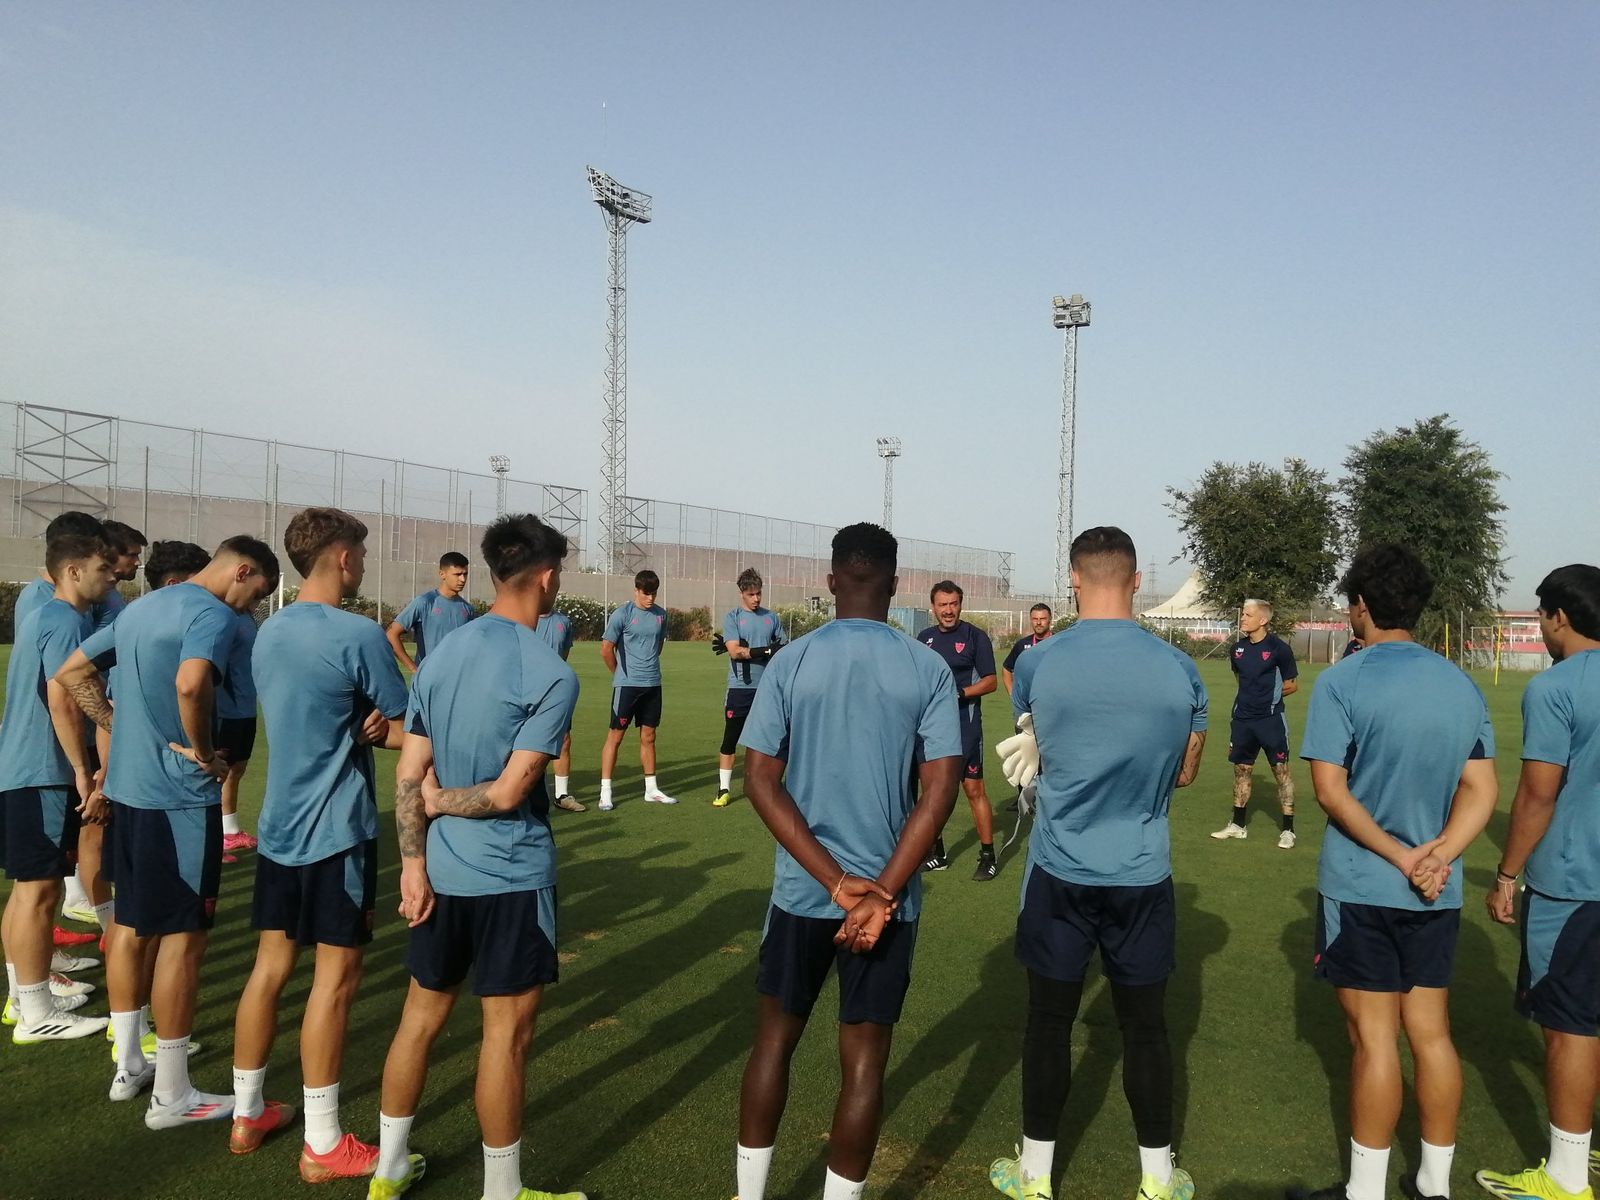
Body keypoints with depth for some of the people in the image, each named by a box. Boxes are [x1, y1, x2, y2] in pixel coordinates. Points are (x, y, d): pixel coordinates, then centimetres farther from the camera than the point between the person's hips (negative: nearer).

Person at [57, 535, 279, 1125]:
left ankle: (128, 1065, 30)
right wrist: (200, 750, -18)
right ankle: (172, 1094, 9)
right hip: (180, 794, -9)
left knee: (130, 922, 17)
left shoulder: (142, 606, 14)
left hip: (127, 784, 9)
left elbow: (72, 673, 18)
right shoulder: (212, 614, -15)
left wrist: (125, 728, 13)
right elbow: (190, 683, -34)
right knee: (182, 934, 0)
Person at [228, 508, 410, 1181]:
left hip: (279, 825, 8)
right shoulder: (358, 635, -16)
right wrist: (380, 726, 7)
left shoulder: (269, 633, 8)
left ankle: (247, 1115, 28)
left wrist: (363, 725, -2)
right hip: (337, 829, -8)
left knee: (270, 967, 15)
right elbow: (406, 735, -12)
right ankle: (323, 1146, 9)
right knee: (335, 978, 1)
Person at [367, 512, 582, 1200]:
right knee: (506, 1033, 6)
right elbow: (509, 792, -20)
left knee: (421, 1015, 19)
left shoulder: (441, 656, 3)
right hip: (513, 878, -6)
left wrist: (413, 863, 3)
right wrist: (438, 801, -3)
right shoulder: (551, 675, -16)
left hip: (441, 871, 7)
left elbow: (408, 773, 1)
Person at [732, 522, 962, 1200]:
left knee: (775, 1039, 18)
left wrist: (836, 881, -9)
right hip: (889, 895, -1)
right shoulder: (929, 670, -5)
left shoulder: (790, 662, -4)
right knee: (864, 1058, 10)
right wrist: (881, 892, -11)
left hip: (802, 890, 1)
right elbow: (940, 789, -11)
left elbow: (760, 780, -8)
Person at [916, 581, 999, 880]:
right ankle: (937, 853, 23)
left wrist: (960, 693, -18)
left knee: (974, 788, -6)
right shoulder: (924, 637, 11)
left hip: (965, 726, -5)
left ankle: (988, 856, 4)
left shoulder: (975, 636, -4)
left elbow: (990, 681, -5)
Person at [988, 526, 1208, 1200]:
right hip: (1143, 874, 1)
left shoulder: (1037, 665, -11)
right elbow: (1184, 773, 6)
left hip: (1060, 872, -1)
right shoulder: (1179, 669, -8)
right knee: (1145, 1026, 14)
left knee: (1050, 1021, 11)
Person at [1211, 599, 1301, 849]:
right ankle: (1237, 824, 25)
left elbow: (1291, 685, -2)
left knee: (1281, 770, -1)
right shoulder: (1238, 648, 6)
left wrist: (1269, 696, -3)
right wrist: (1252, 696, 10)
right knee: (1242, 769, 14)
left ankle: (1288, 829, 7)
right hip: (1242, 718, 6)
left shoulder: (1278, 648, -11)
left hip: (1271, 719, -6)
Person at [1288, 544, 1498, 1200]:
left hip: (1361, 887, -5)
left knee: (1374, 1039, 2)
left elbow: (1332, 790, -17)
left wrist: (1402, 859, -13)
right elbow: (1481, 790, 2)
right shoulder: (1462, 686, 5)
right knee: (1431, 1033, 14)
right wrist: (1437, 854, -10)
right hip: (1436, 896, 5)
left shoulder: (1342, 682, -13)